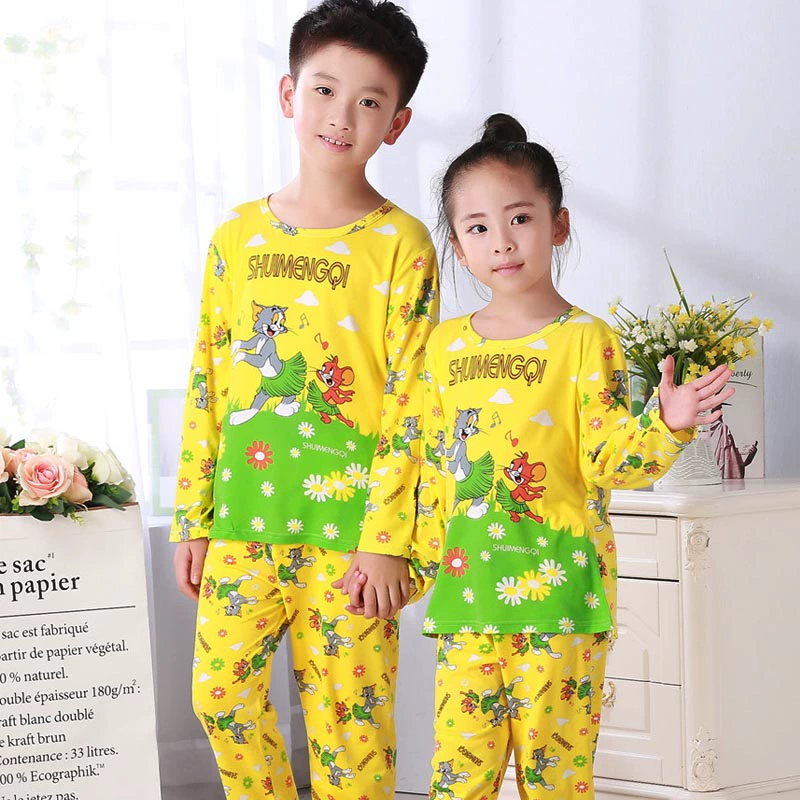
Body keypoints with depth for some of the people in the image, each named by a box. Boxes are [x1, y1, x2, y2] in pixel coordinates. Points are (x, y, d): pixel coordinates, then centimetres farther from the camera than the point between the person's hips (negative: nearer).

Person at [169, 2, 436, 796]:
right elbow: (206, 382, 9)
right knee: (220, 690, 7)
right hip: (243, 516, 4)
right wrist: (191, 519, 7)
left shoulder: (400, 243, -4)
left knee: (349, 711, 3)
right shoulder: (238, 234, 7)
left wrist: (387, 535, -12)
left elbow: (408, 402, -7)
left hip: (348, 521, -4)